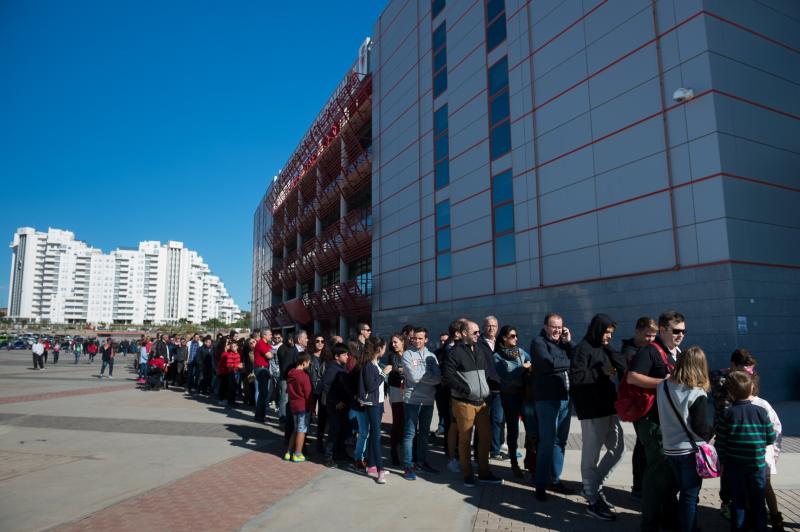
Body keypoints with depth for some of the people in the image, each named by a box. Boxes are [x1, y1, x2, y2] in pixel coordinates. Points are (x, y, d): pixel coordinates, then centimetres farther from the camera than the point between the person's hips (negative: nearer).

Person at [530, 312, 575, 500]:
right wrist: (568, 363, -5)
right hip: (547, 399, -7)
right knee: (547, 442, -5)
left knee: (560, 441, 13)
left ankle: (554, 479, 25)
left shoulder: (563, 342, 16)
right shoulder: (538, 342, -4)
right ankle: (541, 484, 4)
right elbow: (549, 363, -20)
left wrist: (569, 342, -3)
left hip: (565, 398, 7)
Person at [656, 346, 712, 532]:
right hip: (690, 451, -5)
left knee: (685, 491, 23)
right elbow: (700, 428, -16)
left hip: (670, 449, 5)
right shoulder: (697, 394, -18)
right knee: (690, 495, 9)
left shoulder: (662, 387, -3)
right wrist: (710, 433, 2)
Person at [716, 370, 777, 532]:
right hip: (757, 465, 0)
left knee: (737, 502, 13)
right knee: (758, 501, 16)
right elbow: (771, 439, -2)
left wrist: (723, 462, 4)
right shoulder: (761, 412, -10)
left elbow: (720, 443, -10)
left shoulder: (728, 414, -11)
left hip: (734, 466, 0)